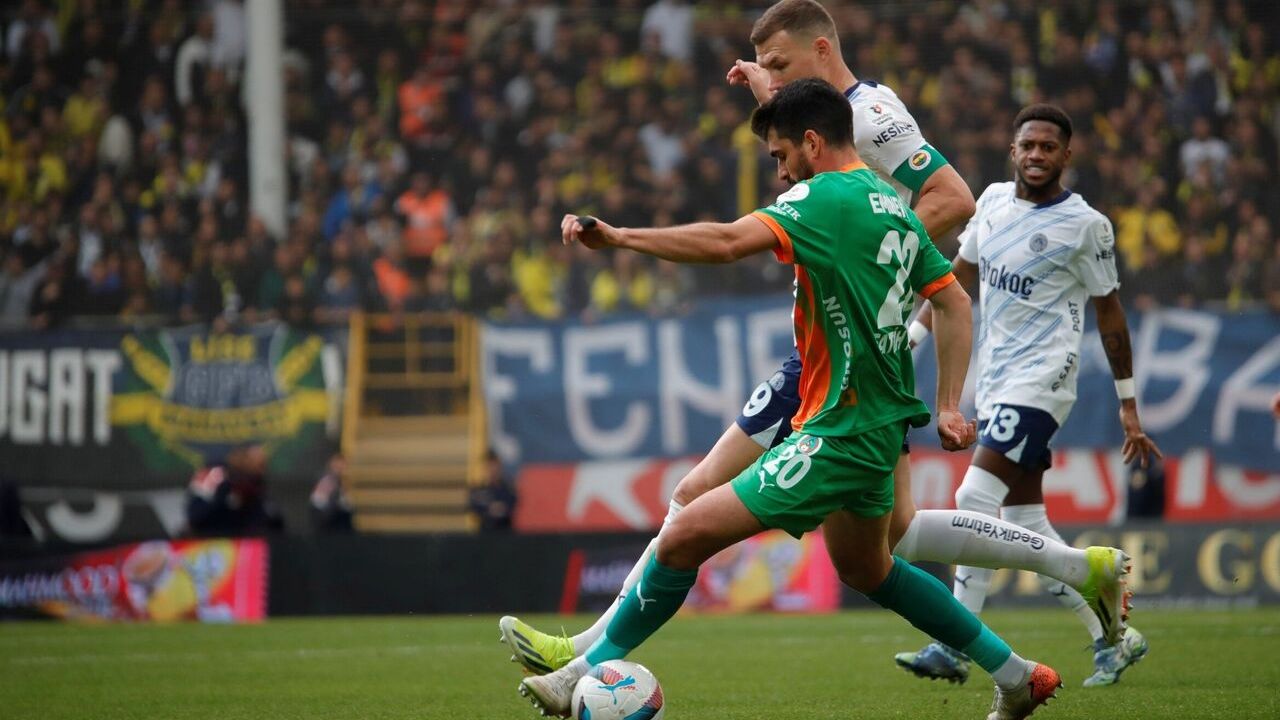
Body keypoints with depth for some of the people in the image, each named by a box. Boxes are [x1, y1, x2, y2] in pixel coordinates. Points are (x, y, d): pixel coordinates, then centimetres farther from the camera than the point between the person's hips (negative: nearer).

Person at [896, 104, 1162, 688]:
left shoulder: (1086, 225, -7)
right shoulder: (994, 201, 9)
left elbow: (1109, 313, -1)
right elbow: (960, 274, 21)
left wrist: (1129, 409, 1)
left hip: (1040, 381, -7)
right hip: (995, 384, 7)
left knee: (976, 498, -18)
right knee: (1025, 521, 7)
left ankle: (954, 649, -16)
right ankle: (1112, 639, 17)